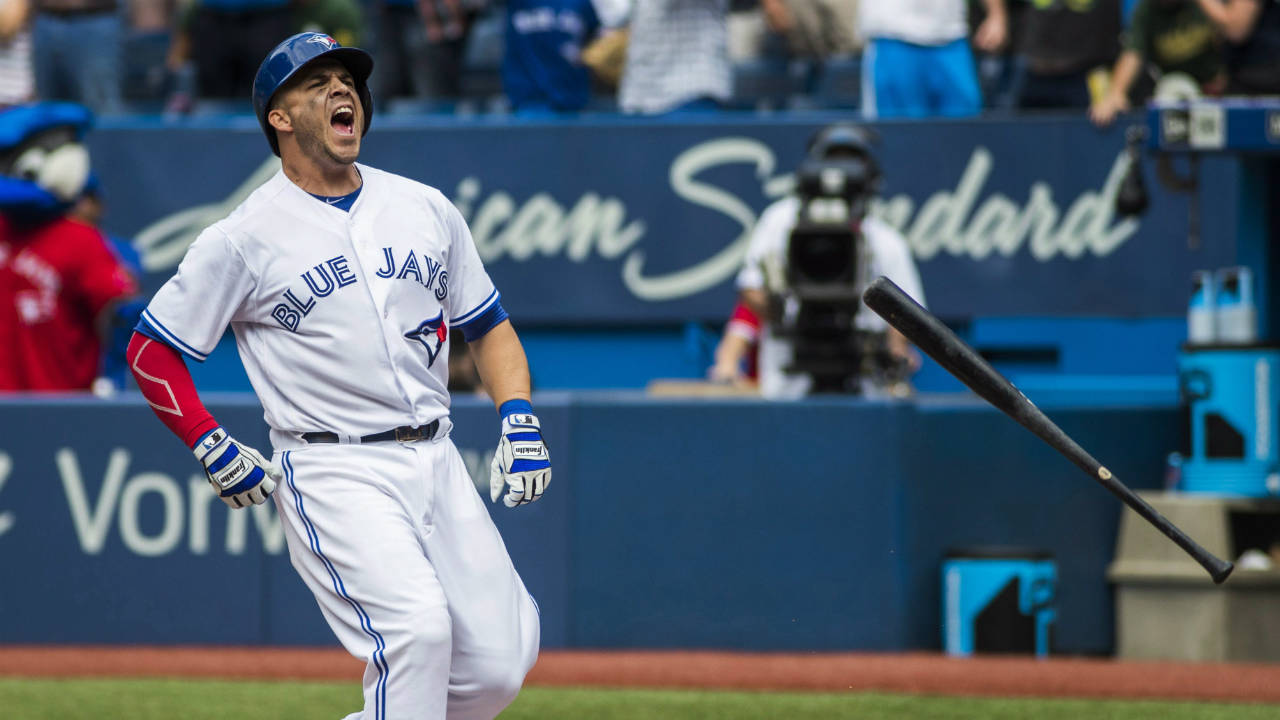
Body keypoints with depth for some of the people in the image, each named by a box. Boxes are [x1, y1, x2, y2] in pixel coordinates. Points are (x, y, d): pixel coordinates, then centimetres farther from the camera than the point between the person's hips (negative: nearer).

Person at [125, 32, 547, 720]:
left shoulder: (427, 209, 11)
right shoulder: (244, 238, -3)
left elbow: (487, 325, 21)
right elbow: (151, 350, 2)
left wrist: (519, 420, 5)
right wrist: (215, 451, -6)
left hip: (435, 459, 6)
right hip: (333, 474, -5)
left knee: (497, 665, -3)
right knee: (417, 625, -26)